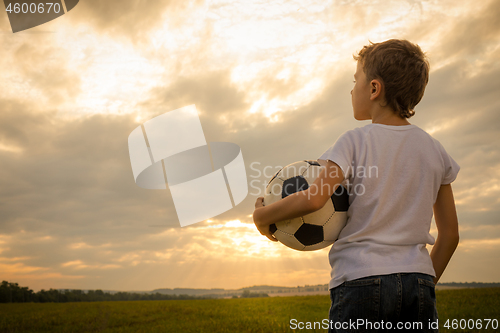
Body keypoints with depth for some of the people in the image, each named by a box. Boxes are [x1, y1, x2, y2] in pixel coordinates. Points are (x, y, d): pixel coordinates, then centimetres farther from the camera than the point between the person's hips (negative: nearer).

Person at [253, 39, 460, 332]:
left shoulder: (356, 142, -5)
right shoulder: (434, 149, 10)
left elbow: (314, 198, -20)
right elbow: (450, 234, 13)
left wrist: (262, 215, -3)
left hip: (362, 278, -4)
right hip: (418, 282, 5)